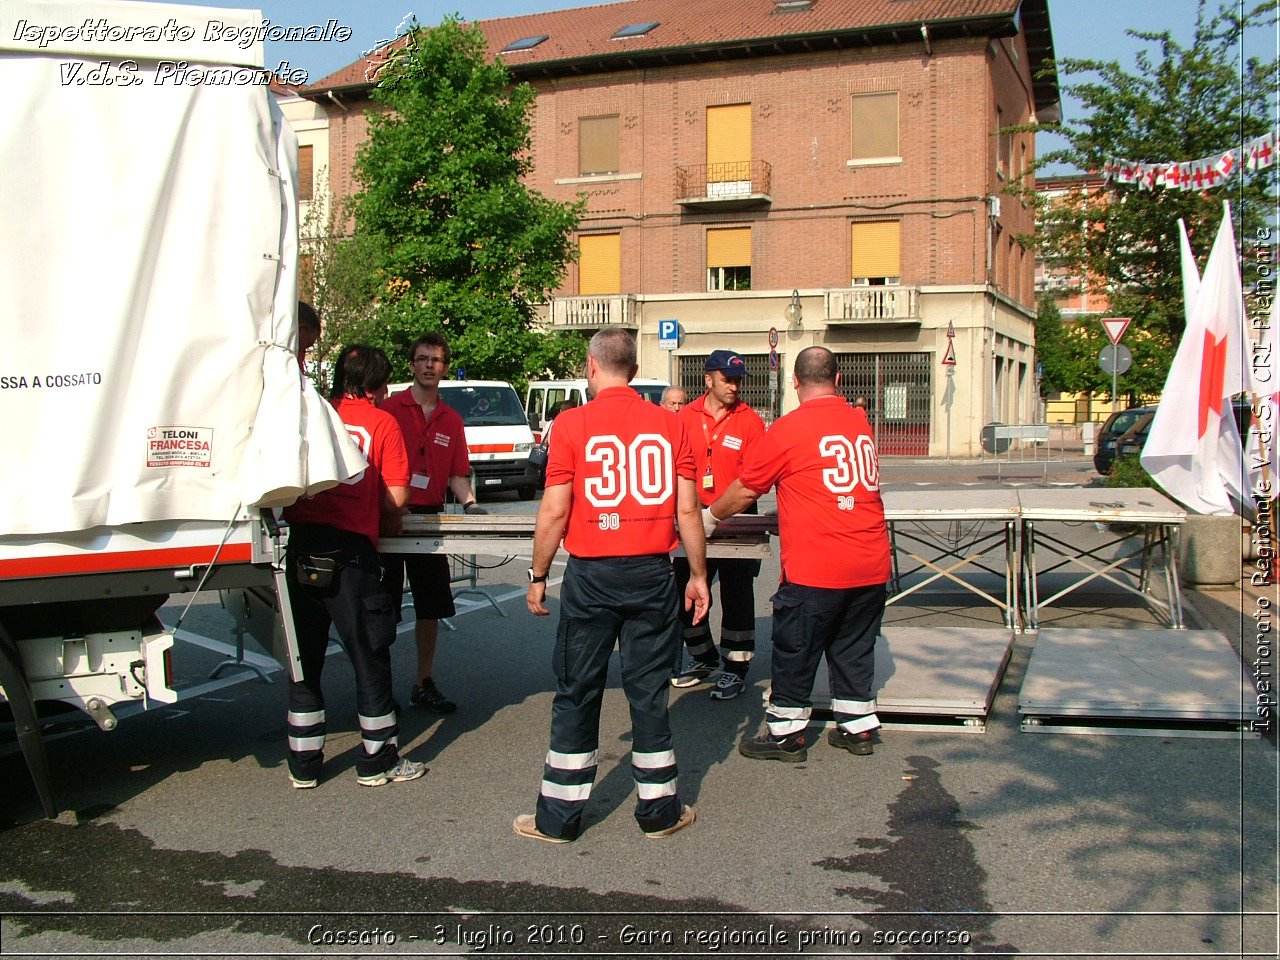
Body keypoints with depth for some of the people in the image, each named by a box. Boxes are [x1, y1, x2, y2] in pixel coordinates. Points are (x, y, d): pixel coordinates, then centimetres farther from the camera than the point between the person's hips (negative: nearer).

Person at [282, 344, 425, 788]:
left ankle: (303, 764, 21)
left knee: (304, 657, 13)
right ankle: (377, 761, 19)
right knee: (369, 656, 9)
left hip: (302, 544, 4)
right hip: (350, 548, -3)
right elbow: (397, 497, -4)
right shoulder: (382, 422, 1)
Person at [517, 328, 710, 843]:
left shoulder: (572, 423, -6)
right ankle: (659, 810, 20)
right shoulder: (669, 424, 1)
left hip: (592, 574, -2)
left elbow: (554, 511, -7)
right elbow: (687, 510, 1)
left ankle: (560, 815, 17)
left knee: (577, 692, 8)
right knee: (648, 690, 12)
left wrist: (537, 577, 4)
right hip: (652, 573, 2)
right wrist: (698, 575, 11)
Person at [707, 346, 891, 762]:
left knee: (795, 651, 8)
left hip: (814, 569, -6)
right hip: (871, 566, 6)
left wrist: (710, 517, 18)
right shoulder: (860, 422, 8)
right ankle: (857, 728, 27)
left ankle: (787, 734, 18)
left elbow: (745, 490, 0)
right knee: (854, 648, 18)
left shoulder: (788, 430, -9)